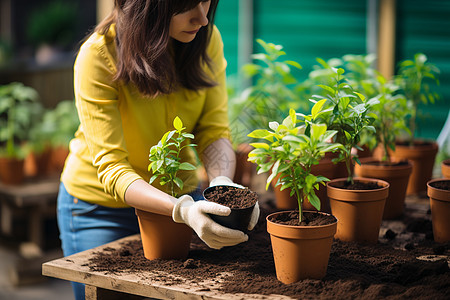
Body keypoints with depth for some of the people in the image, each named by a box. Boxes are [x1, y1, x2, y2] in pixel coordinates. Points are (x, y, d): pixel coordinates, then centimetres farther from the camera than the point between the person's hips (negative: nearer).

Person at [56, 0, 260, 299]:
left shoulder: (206, 39, -13)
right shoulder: (98, 57, -27)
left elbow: (214, 131, -11)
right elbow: (111, 168, -30)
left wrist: (223, 183, -32)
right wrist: (181, 209, -45)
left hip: (180, 193, 4)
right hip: (101, 207, -3)